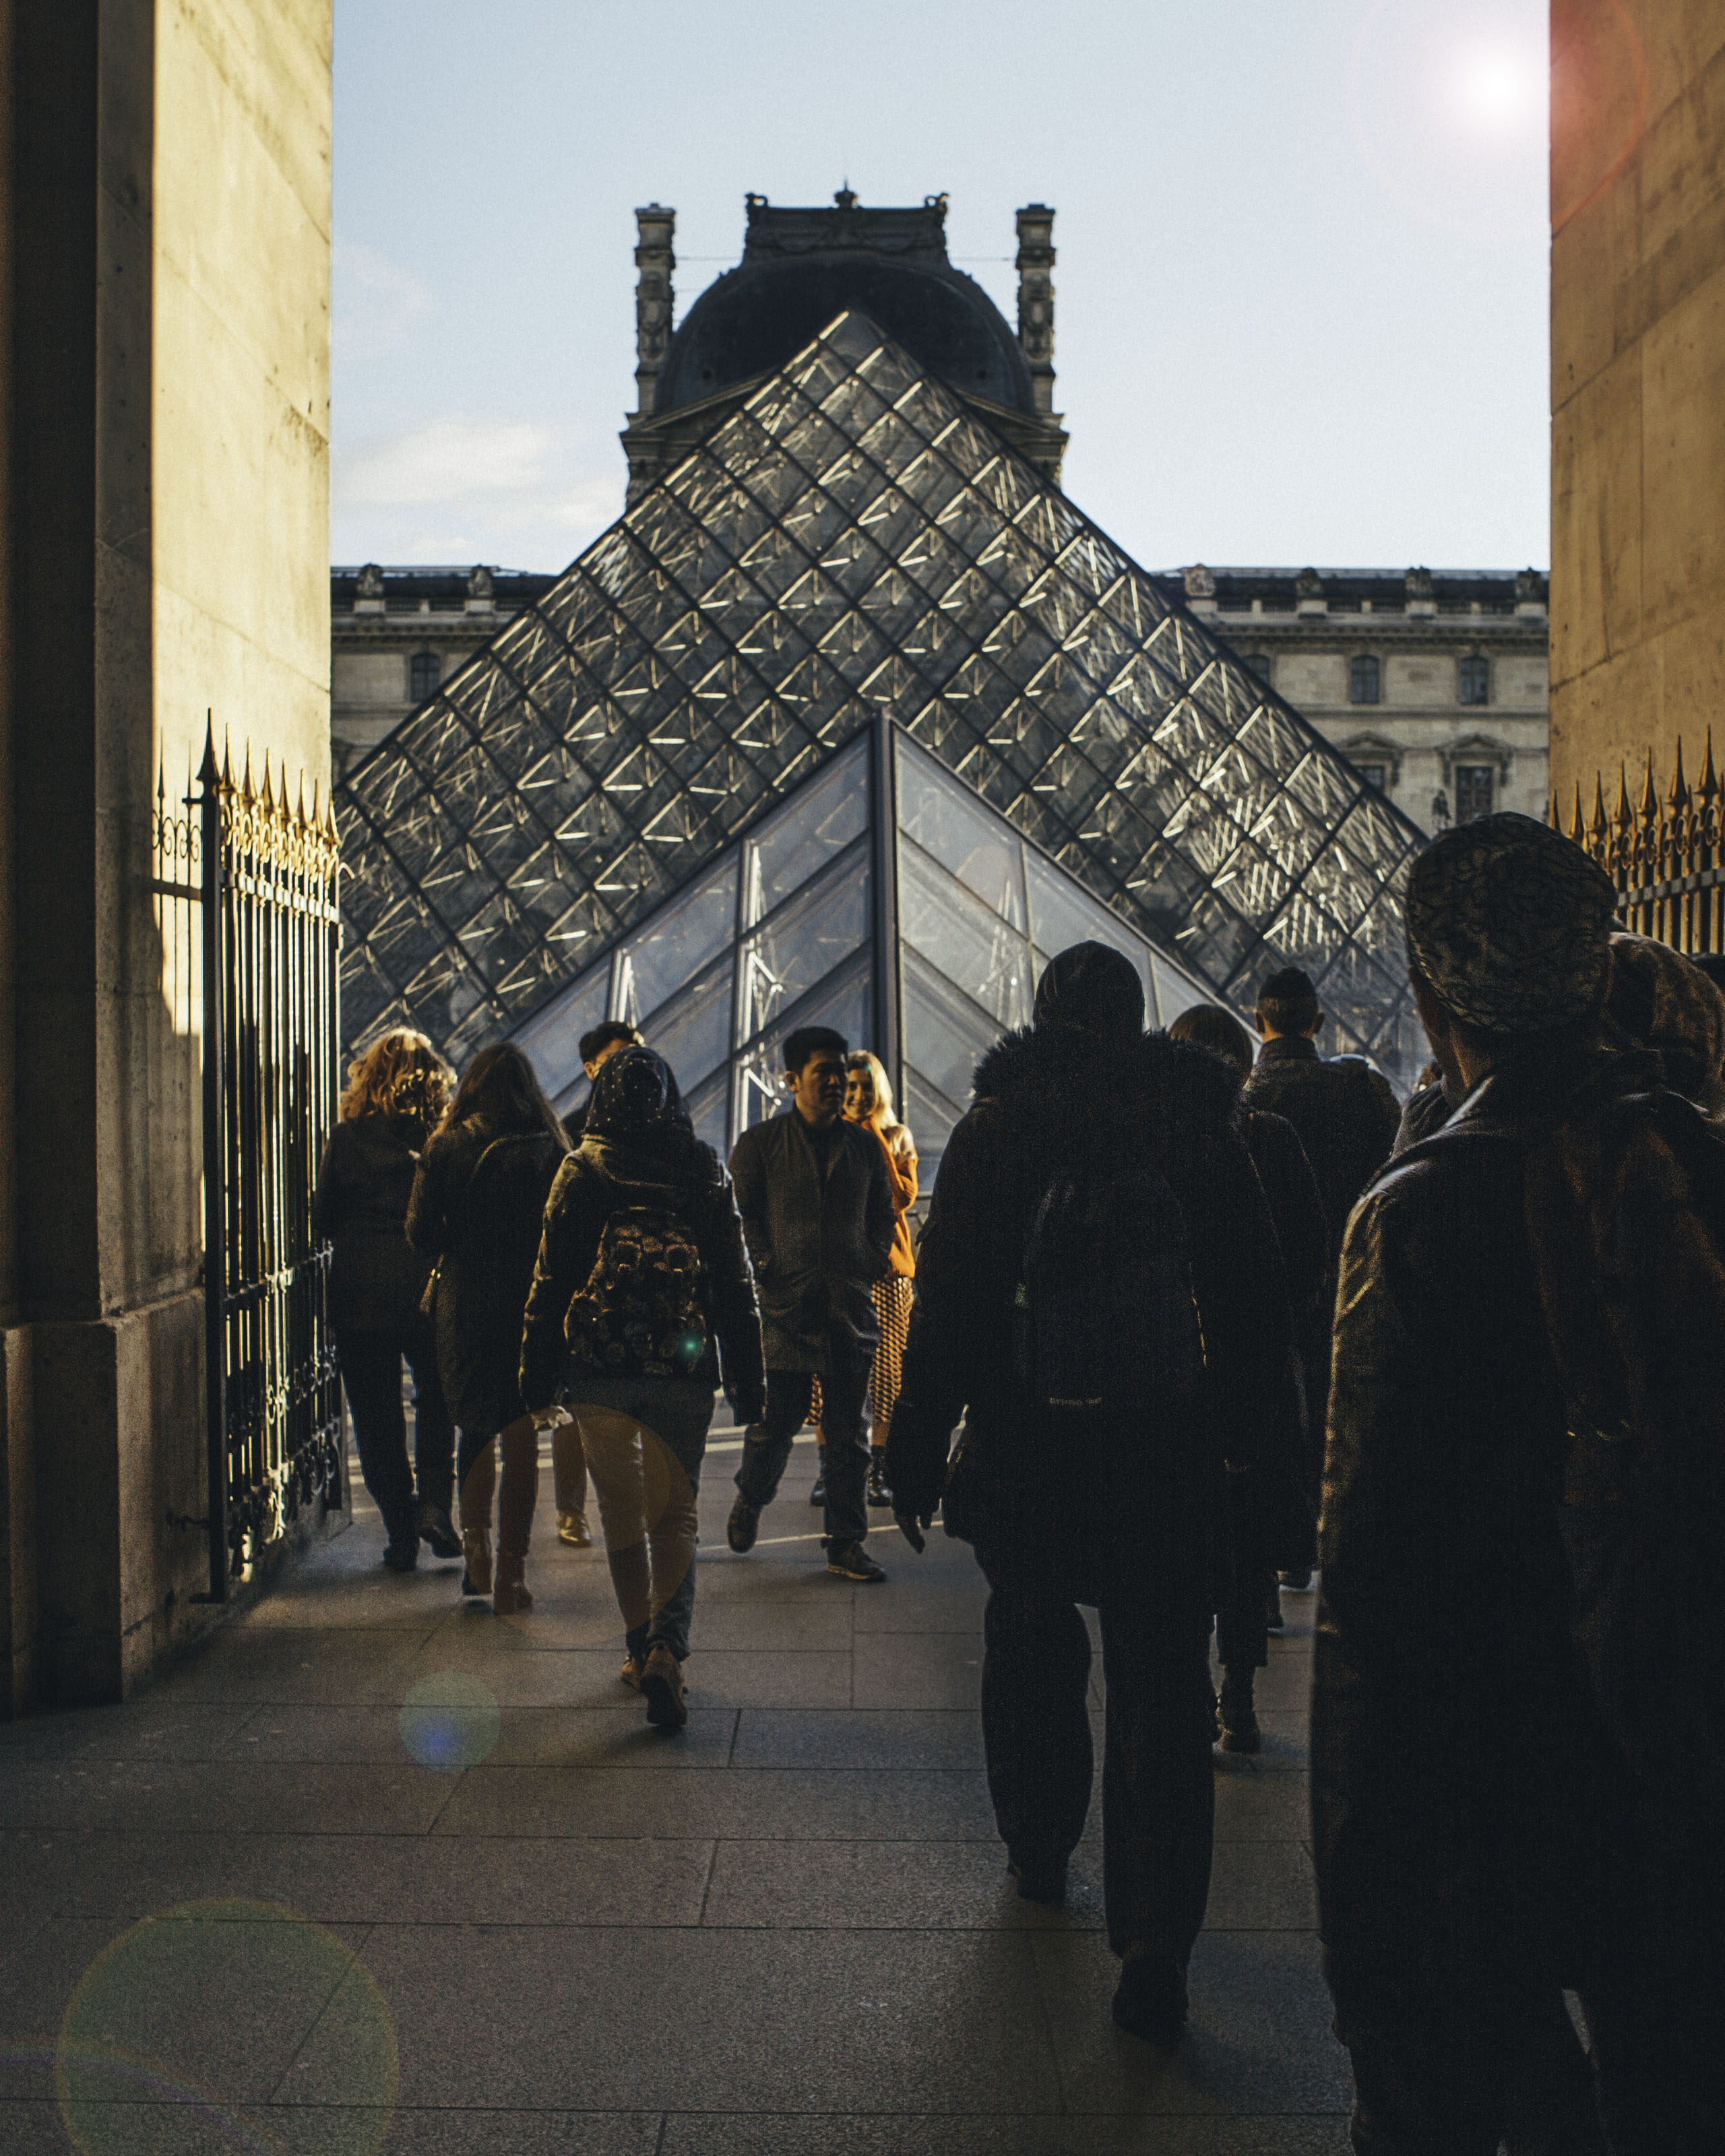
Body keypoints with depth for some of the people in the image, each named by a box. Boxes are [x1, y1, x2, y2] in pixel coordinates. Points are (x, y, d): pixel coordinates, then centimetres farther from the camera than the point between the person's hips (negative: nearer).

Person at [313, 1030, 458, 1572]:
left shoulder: (347, 1135, -3)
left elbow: (322, 1219, 2)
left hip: (360, 1290, 0)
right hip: (428, 1287, 1)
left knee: (376, 1415, 9)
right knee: (437, 1399, 20)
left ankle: (401, 1533, 9)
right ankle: (434, 1502, 3)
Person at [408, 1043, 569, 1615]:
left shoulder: (445, 1149, -2)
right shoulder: (549, 1153, -6)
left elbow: (421, 1234, -4)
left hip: (464, 1306, 2)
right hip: (532, 1306, -1)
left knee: (477, 1428, 21)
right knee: (521, 1438, 6)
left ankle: (475, 1549, 17)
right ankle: (510, 1573, 6)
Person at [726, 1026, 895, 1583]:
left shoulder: (865, 1146, 12)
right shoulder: (760, 1143, 3)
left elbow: (882, 1216, 20)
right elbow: (740, 1214, 3)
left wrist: (870, 1265, 7)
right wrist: (766, 1266, -7)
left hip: (850, 1307, 3)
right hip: (785, 1306, -3)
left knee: (848, 1432, 4)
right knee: (774, 1422, 2)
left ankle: (846, 1544, 11)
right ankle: (749, 1501, 31)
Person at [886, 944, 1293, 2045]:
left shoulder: (995, 1128, -5)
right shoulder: (1205, 1129, -1)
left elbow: (946, 1300, -6)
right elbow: (1260, 1303, 4)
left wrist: (919, 1445, 1)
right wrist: (1250, 1429, 15)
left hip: (1024, 1458, 0)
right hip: (1170, 1464, 0)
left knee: (1032, 1654, 22)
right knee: (1163, 1689, 3)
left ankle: (1039, 1852, 39)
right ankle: (1156, 1949, -3)